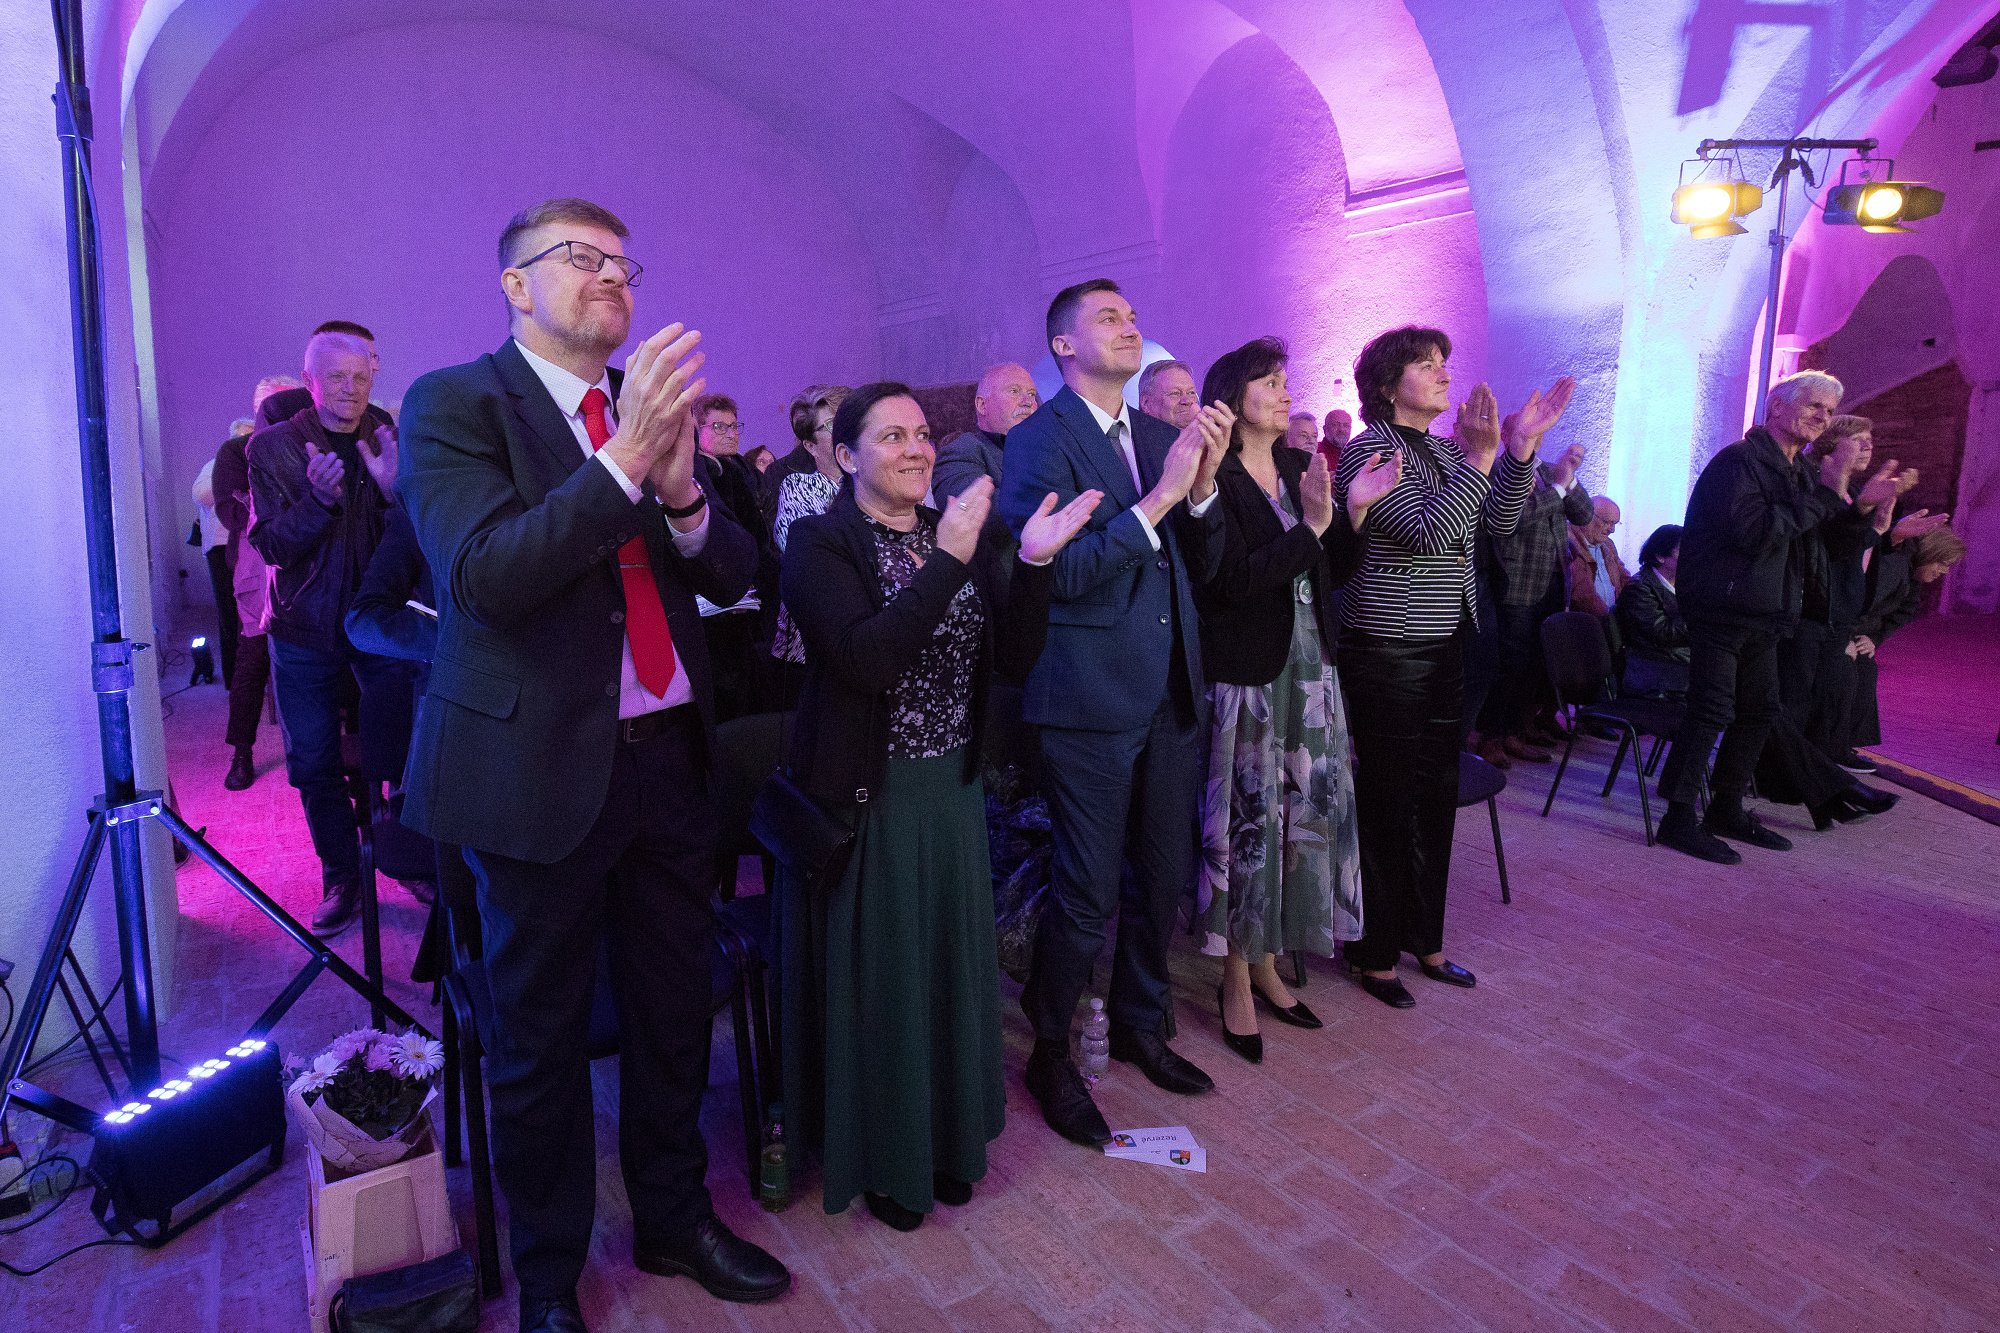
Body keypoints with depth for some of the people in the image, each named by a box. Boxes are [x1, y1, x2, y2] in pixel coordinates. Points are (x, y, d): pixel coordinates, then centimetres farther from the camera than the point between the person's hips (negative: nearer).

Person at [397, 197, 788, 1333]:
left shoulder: (653, 407, 10)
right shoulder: (456, 404, -5)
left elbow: (734, 573, 5)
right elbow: (484, 576, -20)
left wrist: (682, 491, -15)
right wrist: (624, 459, -27)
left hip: (669, 759, 5)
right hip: (543, 770, -5)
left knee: (675, 1012, 16)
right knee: (541, 1036, 11)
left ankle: (675, 1220, 39)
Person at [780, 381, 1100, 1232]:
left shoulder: (954, 533, 6)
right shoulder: (819, 543, -11)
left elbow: (1014, 658, 0)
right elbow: (866, 661, -27)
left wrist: (1036, 561, -14)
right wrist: (949, 560, -29)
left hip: (953, 787, 5)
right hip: (867, 796, -5)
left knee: (951, 963, 16)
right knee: (876, 976, 9)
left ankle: (948, 1135, 39)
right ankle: (879, 1158, 32)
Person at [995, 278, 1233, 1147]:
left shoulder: (1160, 436, 12)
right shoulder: (1040, 439, -9)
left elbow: (1202, 566, 9)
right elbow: (1058, 570, -21)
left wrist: (1202, 483, -8)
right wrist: (1159, 496, -22)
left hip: (1171, 693, 7)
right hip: (1090, 701, -7)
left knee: (1162, 876, 18)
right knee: (1087, 897, 1)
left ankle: (1139, 1025, 40)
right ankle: (1050, 1056, 24)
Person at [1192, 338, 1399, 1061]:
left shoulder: (1301, 468, 11)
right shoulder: (1214, 479, -10)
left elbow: (1333, 572, 11)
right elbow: (1235, 581, -20)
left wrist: (1354, 512, -4)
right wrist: (1310, 525, -21)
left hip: (1310, 668, 7)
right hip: (1247, 675, -7)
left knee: (1304, 810, 11)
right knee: (1248, 818, 1)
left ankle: (1266, 962, 27)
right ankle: (1237, 979, 17)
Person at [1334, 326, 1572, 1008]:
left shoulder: (1444, 449, 14)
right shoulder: (1369, 450, -11)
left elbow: (1499, 521, 7)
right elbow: (1427, 532, -22)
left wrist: (1521, 446, -3)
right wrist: (1480, 456, -24)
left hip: (1444, 648, 8)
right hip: (1387, 653, -8)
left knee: (1435, 801, 15)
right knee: (1386, 808, 0)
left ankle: (1423, 939, 30)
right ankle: (1374, 954, 15)